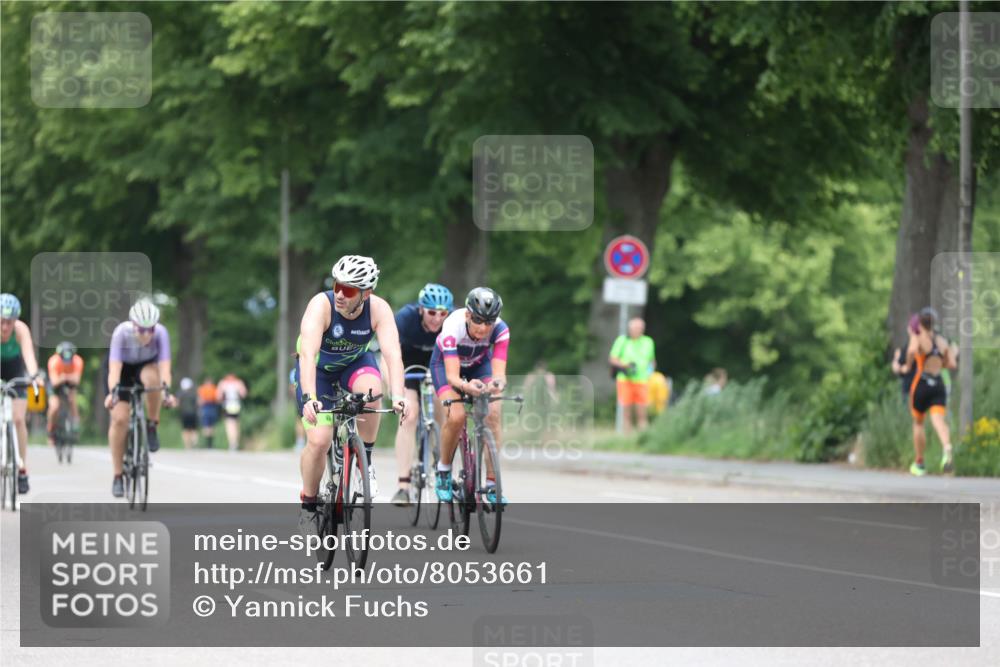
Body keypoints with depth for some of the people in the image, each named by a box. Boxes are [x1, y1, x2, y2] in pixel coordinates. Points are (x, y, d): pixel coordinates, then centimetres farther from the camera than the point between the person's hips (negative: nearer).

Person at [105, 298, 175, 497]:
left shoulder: (161, 333, -30)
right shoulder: (122, 333, -33)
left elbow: (164, 366, -39)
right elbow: (114, 368, -41)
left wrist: (166, 391, -55)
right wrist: (112, 392, -57)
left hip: (146, 366, 1)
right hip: (124, 368, -1)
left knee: (152, 377, -37)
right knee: (119, 419, -14)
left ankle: (152, 427, -15)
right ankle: (117, 477, -2)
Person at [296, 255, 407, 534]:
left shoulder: (379, 309, -27)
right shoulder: (321, 305, -33)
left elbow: (393, 354, -36)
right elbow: (308, 353, -44)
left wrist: (398, 397, -52)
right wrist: (309, 398, -58)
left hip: (356, 362, 1)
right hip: (318, 368, -1)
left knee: (370, 389, -34)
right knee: (318, 440, -16)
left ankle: (365, 462, -12)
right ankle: (308, 506, 7)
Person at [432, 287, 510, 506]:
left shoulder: (500, 330, -32)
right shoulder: (453, 326, -38)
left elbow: (499, 372, -39)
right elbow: (452, 376, -43)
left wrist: (497, 383, -63)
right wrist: (466, 386, -65)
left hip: (479, 365, 2)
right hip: (446, 364, -2)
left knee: (493, 414, -22)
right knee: (456, 416, -26)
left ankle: (492, 483, -14)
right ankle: (443, 470, -1)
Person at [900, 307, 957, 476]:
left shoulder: (918, 338, -3)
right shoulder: (942, 341, 11)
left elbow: (912, 349, -26)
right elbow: (952, 364, 12)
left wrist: (908, 365, -8)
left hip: (921, 384, -2)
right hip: (939, 385, 2)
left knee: (918, 423, 17)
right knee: (939, 421, -13)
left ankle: (919, 464, 26)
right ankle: (947, 448, -45)